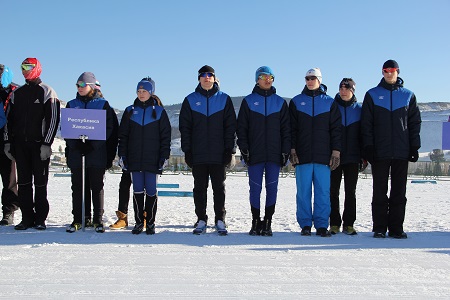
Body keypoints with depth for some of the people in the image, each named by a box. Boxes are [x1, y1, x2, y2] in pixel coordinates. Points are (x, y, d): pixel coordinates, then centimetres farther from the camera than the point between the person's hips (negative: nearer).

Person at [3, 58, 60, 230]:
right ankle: (27, 218, 12)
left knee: (40, 182, 0)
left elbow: (53, 119, -7)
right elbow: (9, 119, 17)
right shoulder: (17, 93, 15)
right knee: (24, 182, 6)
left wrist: (47, 143, -13)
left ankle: (40, 219, 7)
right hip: (20, 145, 5)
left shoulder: (47, 93, -1)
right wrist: (7, 142, 9)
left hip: (39, 144, -5)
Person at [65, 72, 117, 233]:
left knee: (97, 186, 1)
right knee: (78, 187, 4)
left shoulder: (102, 104, 3)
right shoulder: (72, 104, 13)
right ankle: (78, 219, 11)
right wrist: (74, 144, -8)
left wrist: (93, 144, -14)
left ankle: (98, 220, 8)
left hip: (97, 153, -3)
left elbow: (109, 128, -3)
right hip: (76, 152, 3)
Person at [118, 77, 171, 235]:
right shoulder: (130, 111, 10)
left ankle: (150, 223, 11)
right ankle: (138, 223, 13)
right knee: (137, 191, 4)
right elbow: (123, 135, 11)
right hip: (134, 159, 2)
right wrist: (122, 155, 4)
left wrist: (164, 156, -5)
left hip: (152, 159, -2)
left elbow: (165, 135, 3)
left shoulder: (159, 111, 4)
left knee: (151, 191, 1)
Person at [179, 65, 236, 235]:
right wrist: (187, 150, -3)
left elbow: (230, 126, 3)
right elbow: (184, 127, 5)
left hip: (218, 154, -1)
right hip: (198, 154, 1)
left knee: (219, 188, 4)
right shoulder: (190, 100, 7)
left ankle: (220, 221, 11)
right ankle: (201, 221, 13)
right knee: (199, 188, 6)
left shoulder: (224, 99, 6)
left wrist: (229, 149, -4)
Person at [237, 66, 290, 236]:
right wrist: (244, 149, -4)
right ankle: (255, 223, 8)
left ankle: (267, 223, 8)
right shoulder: (248, 101, 8)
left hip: (274, 154, 1)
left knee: (272, 189, 1)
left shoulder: (280, 102, 11)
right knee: (255, 188, 0)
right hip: (254, 154, -1)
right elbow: (241, 127, 5)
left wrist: (286, 151, 1)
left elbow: (286, 129, 10)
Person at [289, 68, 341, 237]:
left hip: (323, 156, 0)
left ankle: (322, 225, 5)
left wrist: (336, 151, -1)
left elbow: (336, 129, 8)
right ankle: (305, 225, 9)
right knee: (303, 191, 1)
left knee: (323, 191, -1)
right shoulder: (296, 102, 11)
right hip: (302, 156, 0)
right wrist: (292, 150, -3)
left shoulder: (329, 103, 11)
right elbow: (291, 128, 7)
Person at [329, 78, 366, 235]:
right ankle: (334, 224, 8)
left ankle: (348, 224, 11)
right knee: (333, 191, 2)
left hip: (353, 157, 1)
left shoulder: (359, 109, 7)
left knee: (351, 191, 5)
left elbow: (363, 134, 8)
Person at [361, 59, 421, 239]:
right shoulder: (372, 95, 8)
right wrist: (368, 147, -6)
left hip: (401, 152, 1)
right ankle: (379, 228, 6)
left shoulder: (408, 96, 12)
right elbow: (366, 123, 3)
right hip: (379, 152, -1)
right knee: (380, 192, 1)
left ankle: (396, 228, 8)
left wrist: (414, 147, 2)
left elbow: (415, 122, 10)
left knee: (399, 192, 3)